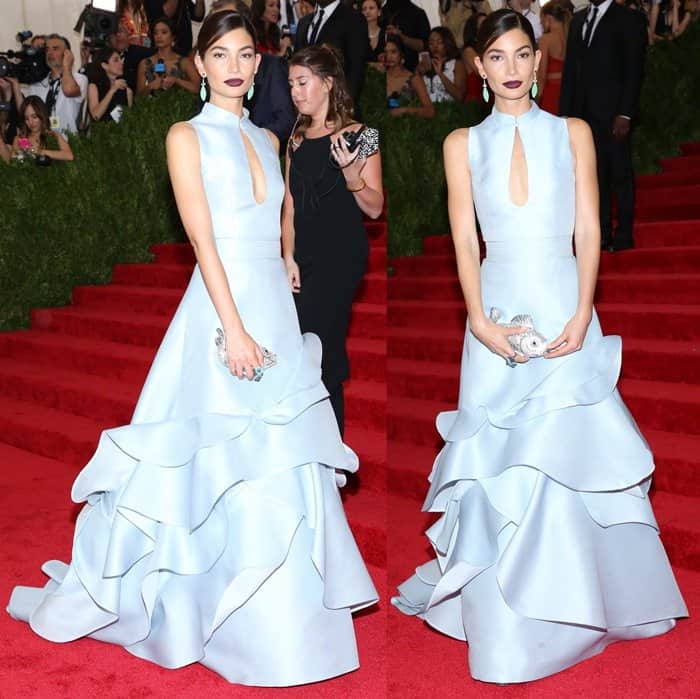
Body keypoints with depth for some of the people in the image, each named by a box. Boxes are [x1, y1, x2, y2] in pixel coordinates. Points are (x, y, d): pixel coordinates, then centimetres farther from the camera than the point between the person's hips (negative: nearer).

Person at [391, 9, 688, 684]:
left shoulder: (573, 133, 7)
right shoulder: (462, 143, 7)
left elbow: (589, 230, 2)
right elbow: (464, 241, 1)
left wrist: (582, 316, -10)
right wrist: (481, 322, -11)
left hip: (565, 309, 0)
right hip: (499, 311, 0)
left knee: (573, 457, 3)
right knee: (500, 464, 2)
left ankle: (576, 602, 22)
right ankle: (505, 618, 14)